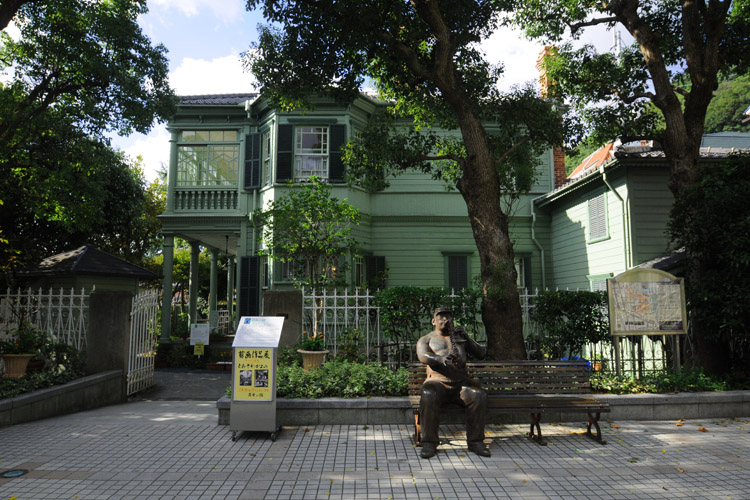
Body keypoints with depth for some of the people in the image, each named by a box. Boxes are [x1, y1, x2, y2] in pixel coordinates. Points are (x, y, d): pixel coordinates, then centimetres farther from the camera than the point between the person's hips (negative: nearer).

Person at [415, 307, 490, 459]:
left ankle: (475, 441, -18)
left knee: (479, 395, -28)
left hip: (461, 382, 2)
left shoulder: (461, 338, 22)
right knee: (428, 395, -35)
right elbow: (423, 356, -11)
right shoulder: (426, 340, 12)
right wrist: (439, 358, -33)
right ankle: (429, 443, -26)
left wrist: (466, 337, -5)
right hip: (437, 382, -2)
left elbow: (481, 354, 11)